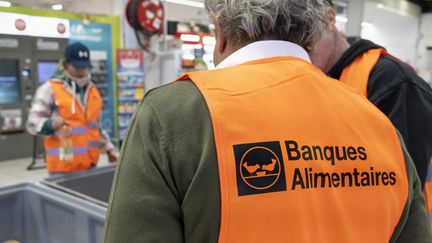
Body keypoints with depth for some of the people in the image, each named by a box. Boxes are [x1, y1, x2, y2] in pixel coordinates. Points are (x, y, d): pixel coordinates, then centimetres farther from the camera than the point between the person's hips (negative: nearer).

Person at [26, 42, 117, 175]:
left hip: (89, 163, 6)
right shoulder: (50, 89, -4)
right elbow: (33, 122, -8)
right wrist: (51, 124, -28)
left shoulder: (92, 90, 15)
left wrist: (108, 148, 15)